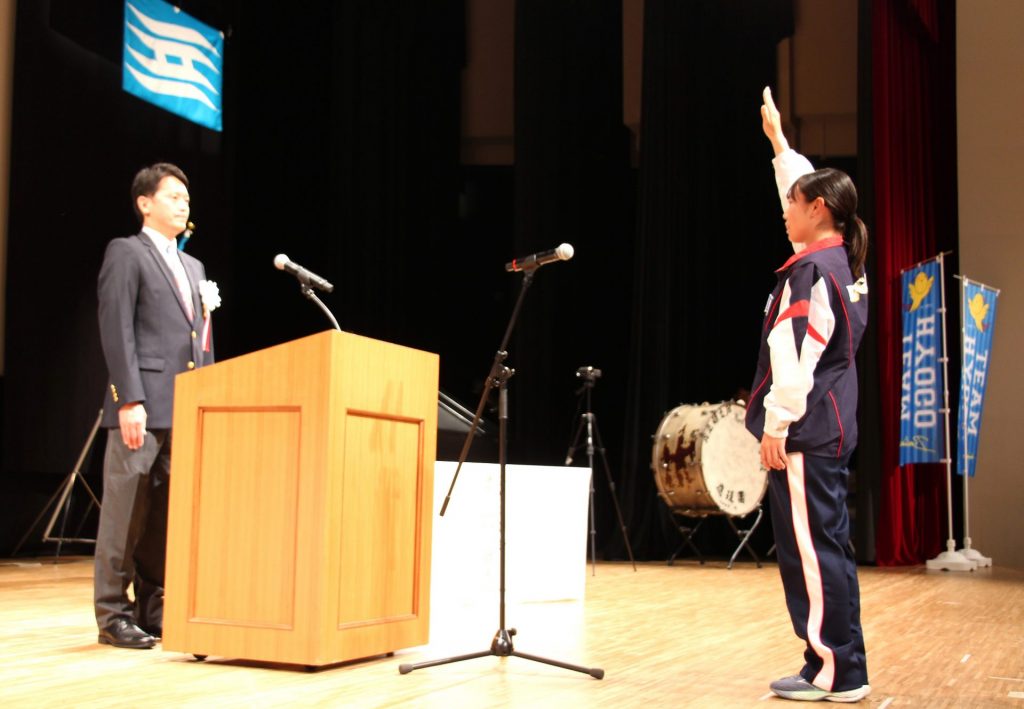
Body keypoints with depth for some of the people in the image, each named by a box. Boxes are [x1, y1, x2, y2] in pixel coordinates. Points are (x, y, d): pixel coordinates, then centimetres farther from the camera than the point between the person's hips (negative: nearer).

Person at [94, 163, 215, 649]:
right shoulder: (125, 253, 0)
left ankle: (152, 611, 14)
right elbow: (116, 331, -9)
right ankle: (113, 616, 3)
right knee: (126, 516, -3)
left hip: (187, 409, 7)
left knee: (167, 516, 7)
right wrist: (130, 401, -17)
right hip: (142, 408, -7)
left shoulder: (192, 267, 23)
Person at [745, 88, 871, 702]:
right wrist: (778, 139, 38)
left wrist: (776, 426, -16)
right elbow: (808, 186, 28)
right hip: (834, 429, 9)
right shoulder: (843, 260, 13)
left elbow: (793, 359, -19)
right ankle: (844, 668, 16)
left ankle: (833, 672, -3)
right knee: (829, 545, 11)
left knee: (808, 549, -6)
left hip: (805, 433, -9)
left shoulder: (810, 272, -14)